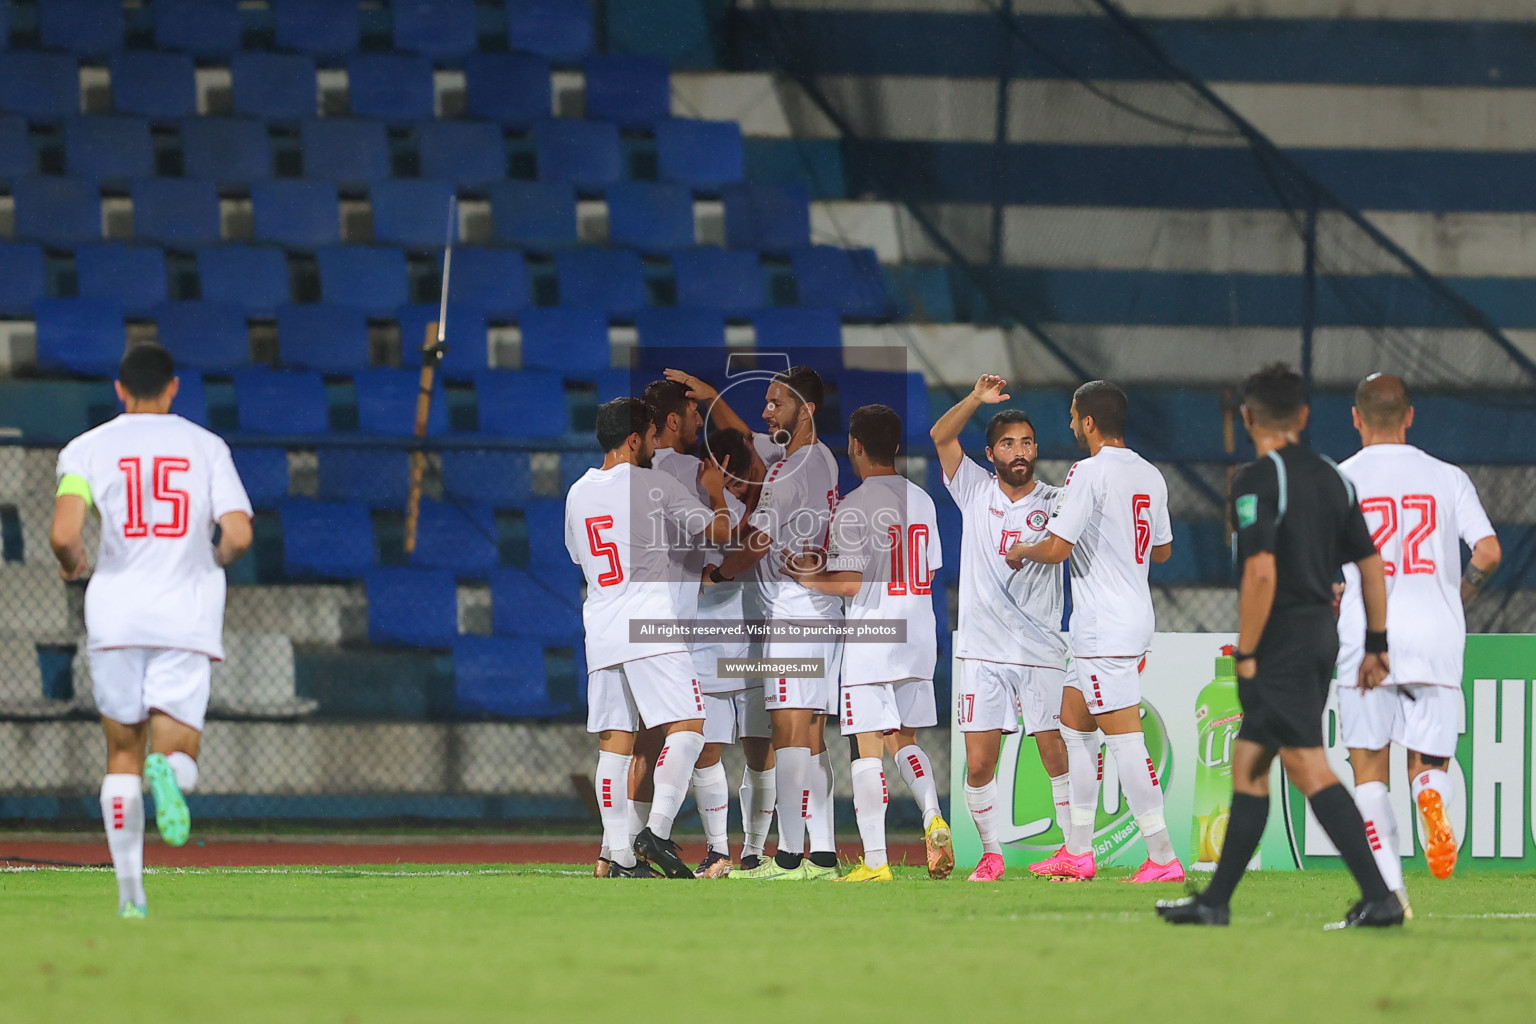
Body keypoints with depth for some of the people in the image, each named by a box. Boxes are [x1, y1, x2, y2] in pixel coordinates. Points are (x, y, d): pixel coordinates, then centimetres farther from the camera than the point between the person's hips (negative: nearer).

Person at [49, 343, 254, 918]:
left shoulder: (87, 449, 4)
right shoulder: (207, 447, 7)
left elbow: (64, 535, -10)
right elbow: (239, 536, -3)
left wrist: (73, 564, 13)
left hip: (115, 612, 0)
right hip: (187, 616, 0)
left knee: (123, 752, 13)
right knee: (178, 754, 2)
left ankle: (130, 891, 7)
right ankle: (170, 773, -37)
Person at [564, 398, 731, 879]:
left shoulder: (578, 493, 14)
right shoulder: (654, 484, -4)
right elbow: (719, 530, 0)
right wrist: (716, 491, 20)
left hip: (600, 631, 6)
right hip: (649, 622, -6)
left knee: (614, 743, 5)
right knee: (687, 727, -6)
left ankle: (619, 857, 2)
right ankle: (657, 831, -18)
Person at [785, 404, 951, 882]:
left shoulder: (853, 507, -12)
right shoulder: (921, 500, 9)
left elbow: (849, 583, -17)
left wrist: (801, 576, 0)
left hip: (869, 644, -6)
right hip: (917, 641, 6)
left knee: (868, 749, -2)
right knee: (904, 740, 17)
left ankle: (875, 861, -3)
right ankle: (933, 821, -7)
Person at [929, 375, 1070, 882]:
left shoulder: (1055, 502, 6)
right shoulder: (976, 490, 7)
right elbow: (941, 436, -2)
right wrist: (977, 399, -16)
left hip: (1041, 651, -1)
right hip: (983, 650, 1)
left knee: (1057, 756, -5)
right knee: (978, 763, -2)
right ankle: (991, 855, 13)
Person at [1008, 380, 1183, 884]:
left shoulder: (1089, 472, -15)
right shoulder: (1150, 476, 10)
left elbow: (1057, 548, -18)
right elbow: (1162, 549, 21)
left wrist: (1022, 551, 2)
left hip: (1104, 629, -9)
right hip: (1137, 616, 9)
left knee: (1125, 738, -8)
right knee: (1073, 726, 17)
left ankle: (1163, 856, -10)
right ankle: (1078, 852, 19)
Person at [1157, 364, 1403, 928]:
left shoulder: (1257, 480, -12)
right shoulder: (1331, 478, 11)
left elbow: (1261, 570, -21)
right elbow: (1371, 563, 12)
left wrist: (1246, 653, -15)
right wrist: (1376, 644, 17)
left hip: (1280, 644, -8)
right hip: (1320, 634, 8)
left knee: (1311, 771, -10)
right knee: (1248, 765, 16)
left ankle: (1379, 897, -17)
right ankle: (1215, 900, 20)